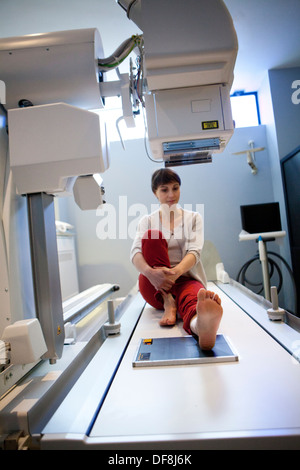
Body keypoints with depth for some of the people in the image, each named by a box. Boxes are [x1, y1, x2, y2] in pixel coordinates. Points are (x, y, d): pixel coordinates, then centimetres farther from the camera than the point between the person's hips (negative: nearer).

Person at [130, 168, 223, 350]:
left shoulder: (193, 218, 11)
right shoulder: (147, 221, 12)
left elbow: (194, 251, -8)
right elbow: (135, 253, -6)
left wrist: (177, 271, -31)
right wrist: (150, 272, -31)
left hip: (185, 279, -1)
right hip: (154, 285, 1)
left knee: (192, 295, -38)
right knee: (153, 235, -24)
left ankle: (201, 325, -72)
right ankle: (168, 303, -32)